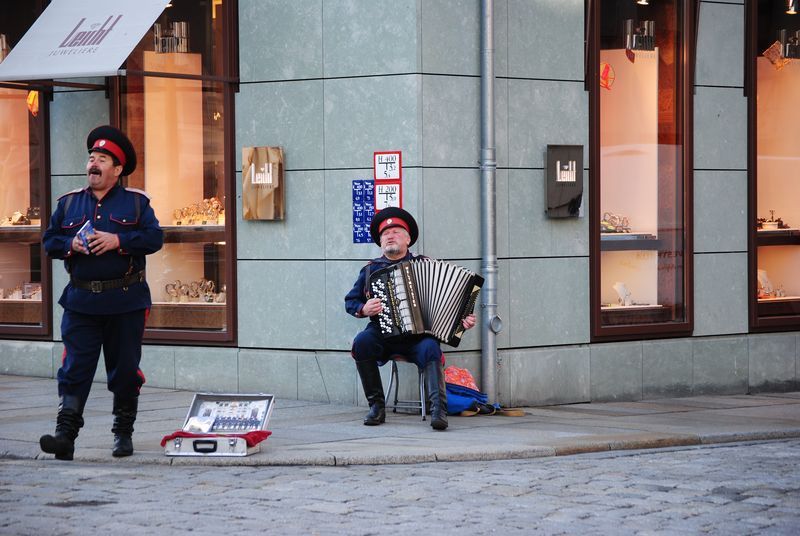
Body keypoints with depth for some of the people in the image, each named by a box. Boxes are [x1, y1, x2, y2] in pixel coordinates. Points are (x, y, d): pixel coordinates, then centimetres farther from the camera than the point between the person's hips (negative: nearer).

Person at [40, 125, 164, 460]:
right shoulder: (69, 203, 12)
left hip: (125, 303, -1)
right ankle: (65, 434, -13)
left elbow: (154, 238, -6)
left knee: (125, 371, 7)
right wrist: (71, 245, -10)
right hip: (81, 302, 1)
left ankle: (124, 433, 19)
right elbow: (49, 241, 11)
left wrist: (118, 240, -18)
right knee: (75, 370, -7)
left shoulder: (136, 202, 4)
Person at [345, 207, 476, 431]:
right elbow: (350, 301, 18)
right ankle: (376, 406, -20)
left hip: (417, 334, -1)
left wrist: (462, 319, -9)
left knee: (430, 349, -34)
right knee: (362, 342, -30)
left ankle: (438, 409, -42)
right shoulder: (371, 269, 14)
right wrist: (363, 309, -5)